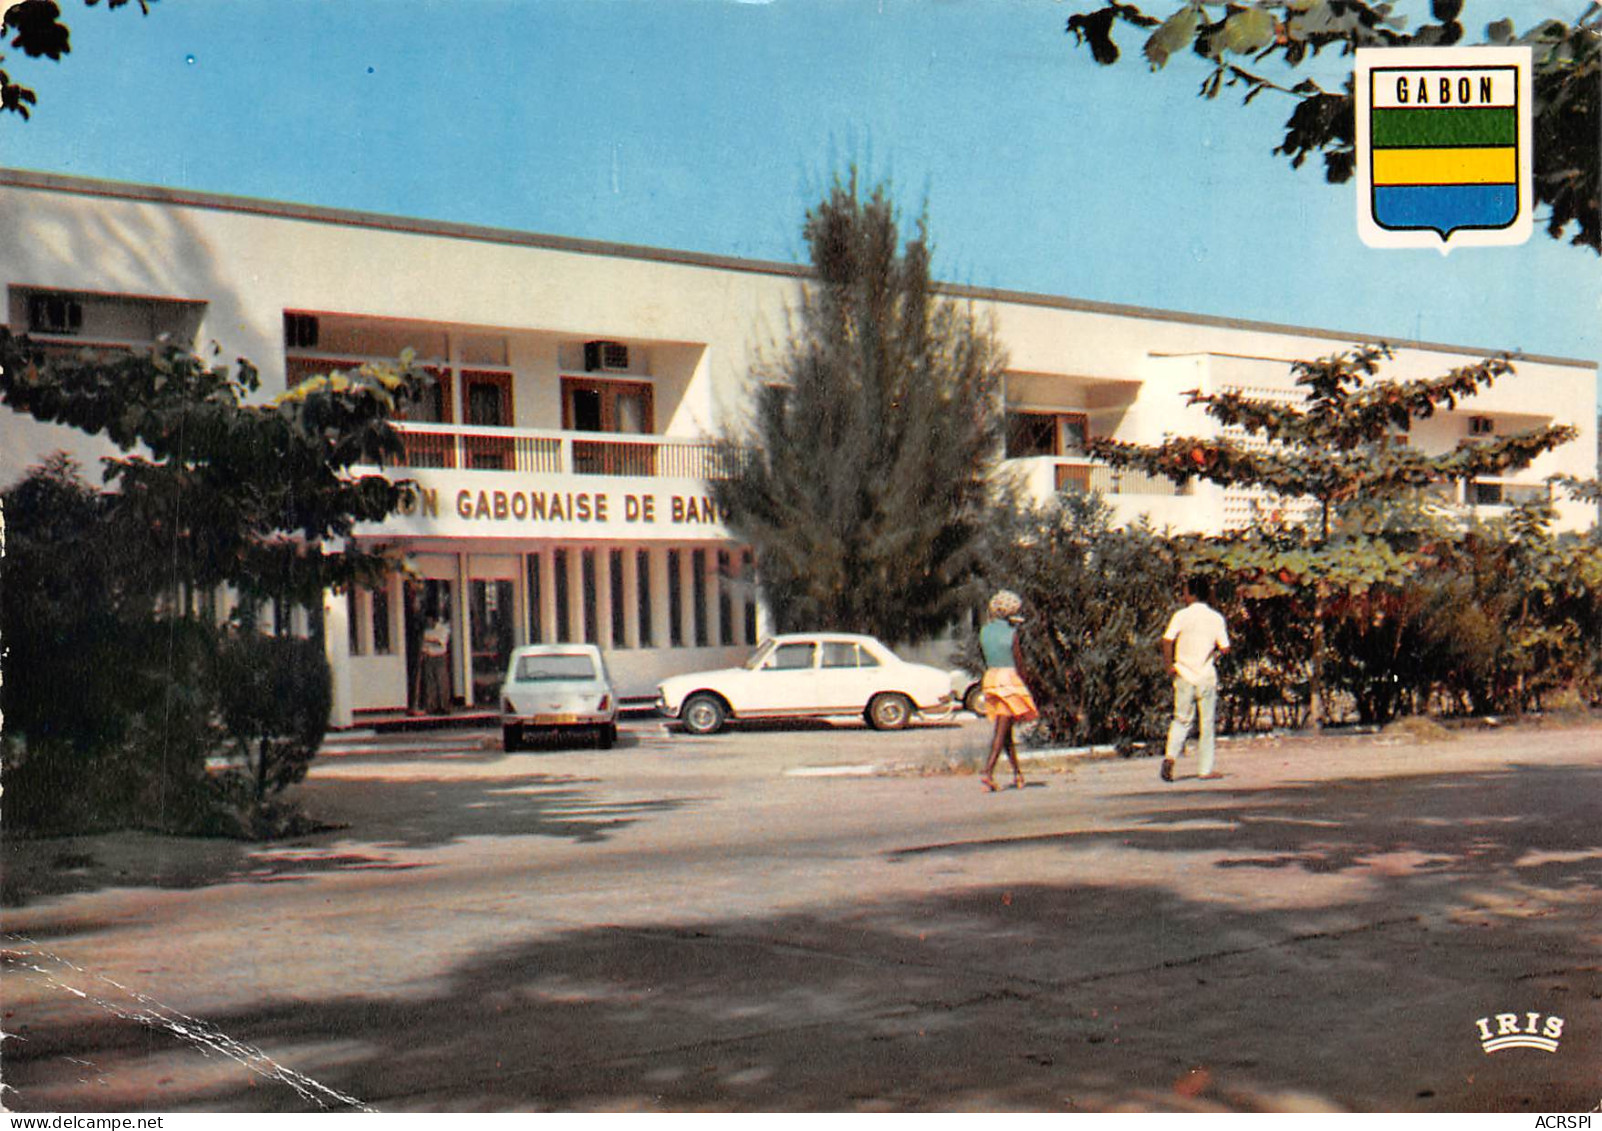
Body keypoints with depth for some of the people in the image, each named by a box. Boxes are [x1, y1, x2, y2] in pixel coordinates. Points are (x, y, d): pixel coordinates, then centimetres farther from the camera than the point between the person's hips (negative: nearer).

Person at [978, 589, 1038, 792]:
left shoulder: (984, 631, 6)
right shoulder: (1011, 633, -10)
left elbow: (985, 660, 11)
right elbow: (1019, 663, -7)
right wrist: (1025, 685, 1)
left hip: (990, 677, 6)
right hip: (1009, 679, -6)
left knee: (1005, 729, 14)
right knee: (1002, 730, -6)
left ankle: (1017, 772, 21)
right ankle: (988, 772, -16)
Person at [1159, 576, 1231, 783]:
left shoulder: (1181, 616, -4)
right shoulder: (1216, 618, -1)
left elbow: (1167, 640, -14)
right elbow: (1225, 648, -4)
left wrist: (1169, 665, -4)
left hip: (1184, 675, 0)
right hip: (1206, 676, 0)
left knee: (1181, 720, 11)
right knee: (1207, 723, 8)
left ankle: (1170, 756, -11)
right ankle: (1204, 769, 9)